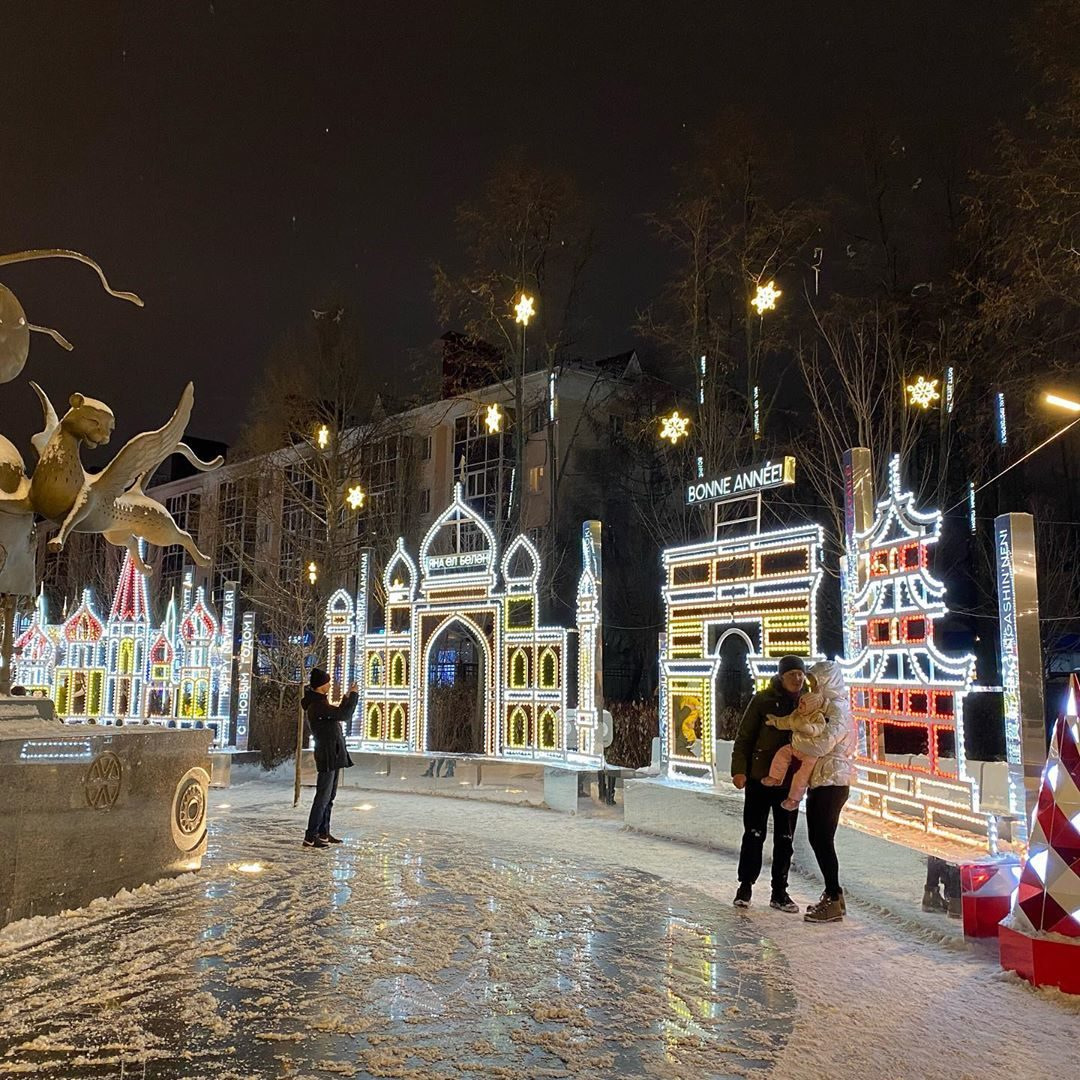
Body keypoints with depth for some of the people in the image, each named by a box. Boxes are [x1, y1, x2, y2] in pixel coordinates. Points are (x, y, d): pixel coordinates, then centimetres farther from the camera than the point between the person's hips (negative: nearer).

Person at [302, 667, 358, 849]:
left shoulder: (319, 703, 15)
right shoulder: (317, 705, -18)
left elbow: (338, 715, 26)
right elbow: (344, 715, -22)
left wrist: (347, 696, 21)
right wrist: (354, 695, -9)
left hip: (333, 756, 11)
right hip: (327, 756, -11)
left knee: (329, 796, 14)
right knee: (323, 796, -9)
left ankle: (323, 833, 21)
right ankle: (310, 837, -7)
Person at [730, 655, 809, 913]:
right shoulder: (763, 700, -8)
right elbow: (744, 737, -7)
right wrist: (739, 769, -14)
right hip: (760, 777, -3)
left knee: (785, 838, 10)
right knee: (754, 833, 4)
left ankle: (779, 892, 21)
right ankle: (746, 885, 18)